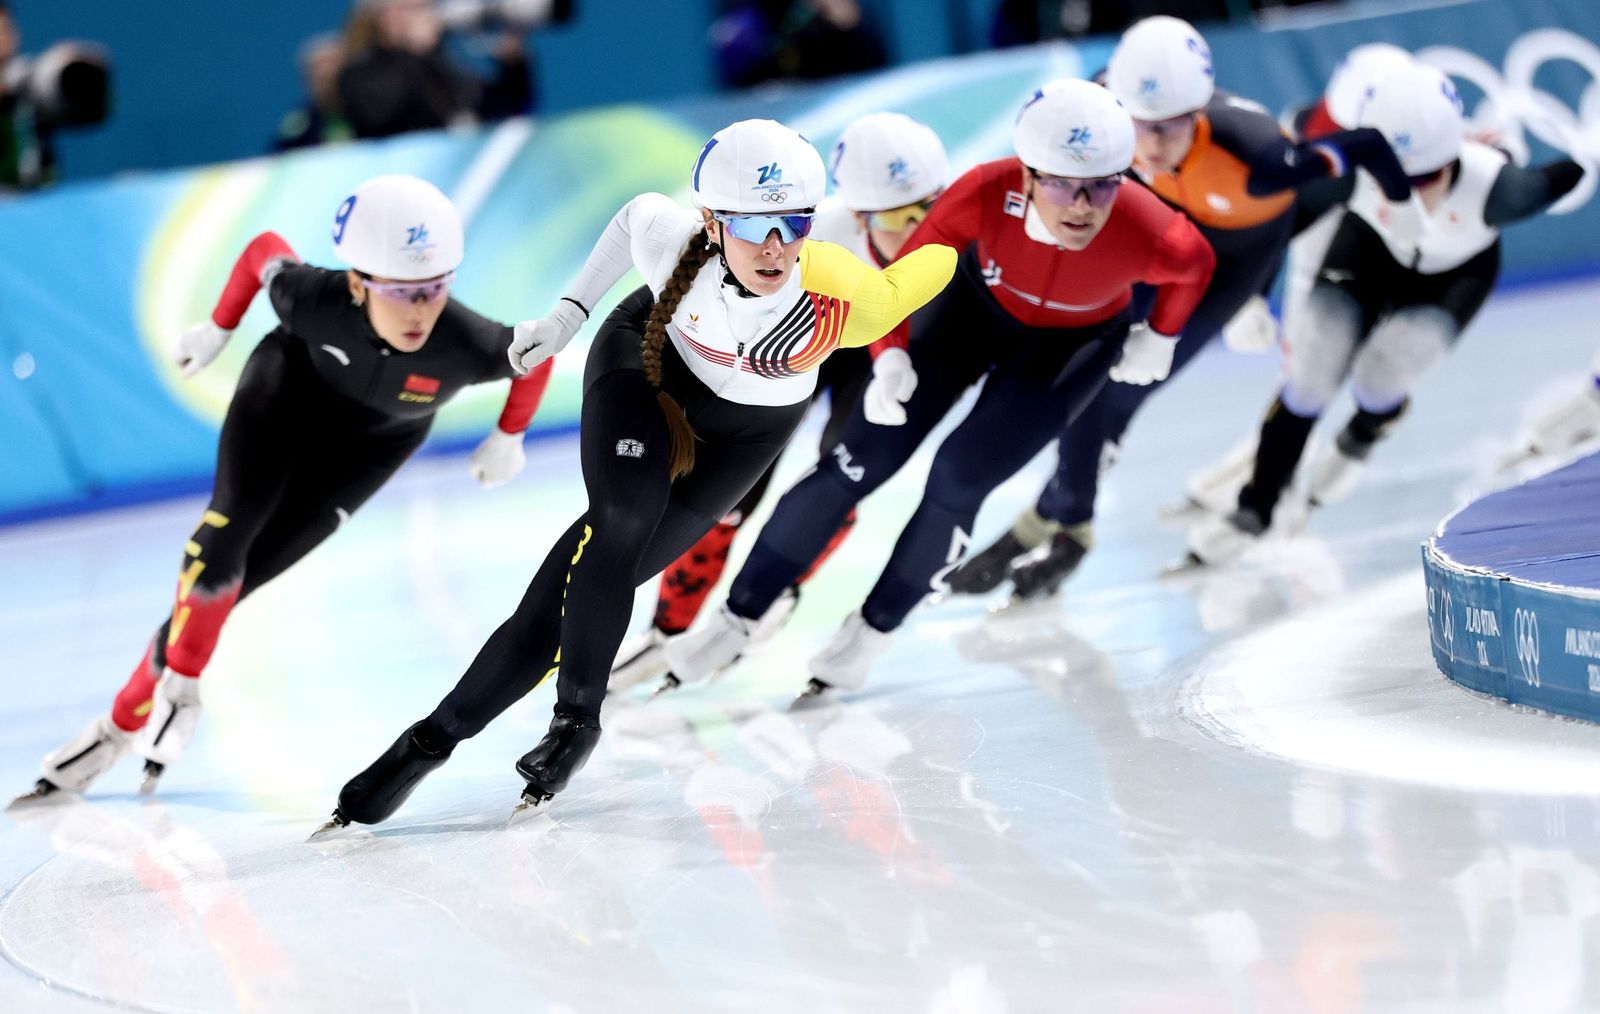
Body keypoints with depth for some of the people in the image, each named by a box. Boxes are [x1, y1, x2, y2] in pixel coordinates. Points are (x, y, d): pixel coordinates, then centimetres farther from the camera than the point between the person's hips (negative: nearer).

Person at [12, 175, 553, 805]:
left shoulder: (468, 347, -39)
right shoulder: (313, 299, -37)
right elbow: (265, 250, -15)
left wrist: (509, 439, -5)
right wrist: (219, 329, -1)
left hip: (369, 442, 0)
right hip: (291, 384, 0)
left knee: (227, 583, -7)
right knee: (226, 532, -23)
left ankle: (127, 721, 6)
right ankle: (180, 682, 1)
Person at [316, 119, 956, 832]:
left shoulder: (843, 299, -39)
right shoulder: (672, 244, -33)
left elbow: (938, 260, -22)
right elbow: (638, 213, -9)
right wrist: (567, 315, -5)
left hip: (750, 425, 0)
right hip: (651, 359, 0)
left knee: (602, 570, -9)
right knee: (621, 521, -26)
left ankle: (442, 734, -1)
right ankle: (577, 718, -7)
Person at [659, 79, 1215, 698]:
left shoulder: (1146, 236, -39)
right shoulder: (988, 193, -38)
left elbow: (1196, 263, -12)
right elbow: (904, 274, -20)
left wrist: (1160, 338, -1)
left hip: (1072, 345, -1)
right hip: (980, 300, 1)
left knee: (958, 477, -12)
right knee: (865, 456, -4)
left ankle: (873, 630, 15)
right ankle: (738, 615, 11)